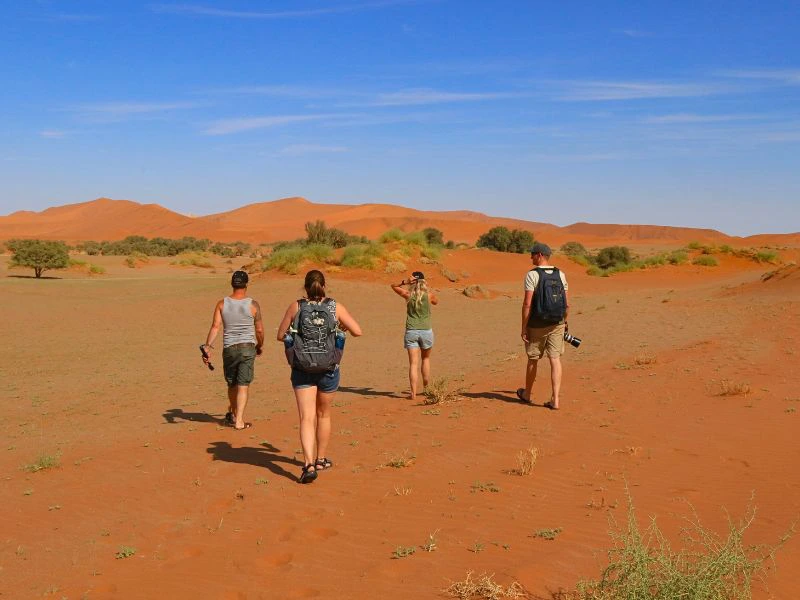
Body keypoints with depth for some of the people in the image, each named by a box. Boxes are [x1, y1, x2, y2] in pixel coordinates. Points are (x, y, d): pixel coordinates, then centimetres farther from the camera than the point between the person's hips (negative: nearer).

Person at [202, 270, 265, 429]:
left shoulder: (222, 304, -1)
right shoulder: (253, 305, -5)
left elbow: (215, 326, -10)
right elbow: (259, 330, 0)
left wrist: (207, 346, -11)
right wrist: (259, 346, 16)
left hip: (229, 349, 2)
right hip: (248, 347, -2)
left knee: (232, 384, 18)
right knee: (243, 386, -1)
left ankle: (232, 415, 36)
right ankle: (239, 421, -6)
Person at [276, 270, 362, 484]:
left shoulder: (295, 307, -3)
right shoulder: (336, 307, -4)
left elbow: (280, 336, 4)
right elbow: (357, 331, -4)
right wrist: (341, 327, 16)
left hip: (302, 369, -1)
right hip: (329, 369, 1)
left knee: (307, 418, -3)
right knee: (323, 414, 20)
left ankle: (309, 464, -20)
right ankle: (321, 459, 33)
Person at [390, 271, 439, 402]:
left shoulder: (408, 294, -4)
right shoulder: (429, 295, -4)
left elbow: (393, 286, 13)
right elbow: (436, 302, 20)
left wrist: (405, 282, -4)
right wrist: (426, 289, 14)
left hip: (411, 332, -1)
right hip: (426, 331, 1)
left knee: (413, 363, -3)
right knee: (425, 359, 23)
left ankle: (414, 393, -12)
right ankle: (426, 387, 29)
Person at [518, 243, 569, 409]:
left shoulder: (532, 275, -12)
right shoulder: (560, 274, 3)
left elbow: (527, 304, -17)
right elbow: (567, 304, 5)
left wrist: (524, 328, -11)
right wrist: (564, 322, 19)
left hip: (537, 325, -3)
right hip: (557, 324, 3)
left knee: (533, 359, 12)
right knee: (555, 360, 2)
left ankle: (527, 394, 30)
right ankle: (555, 399, -4)